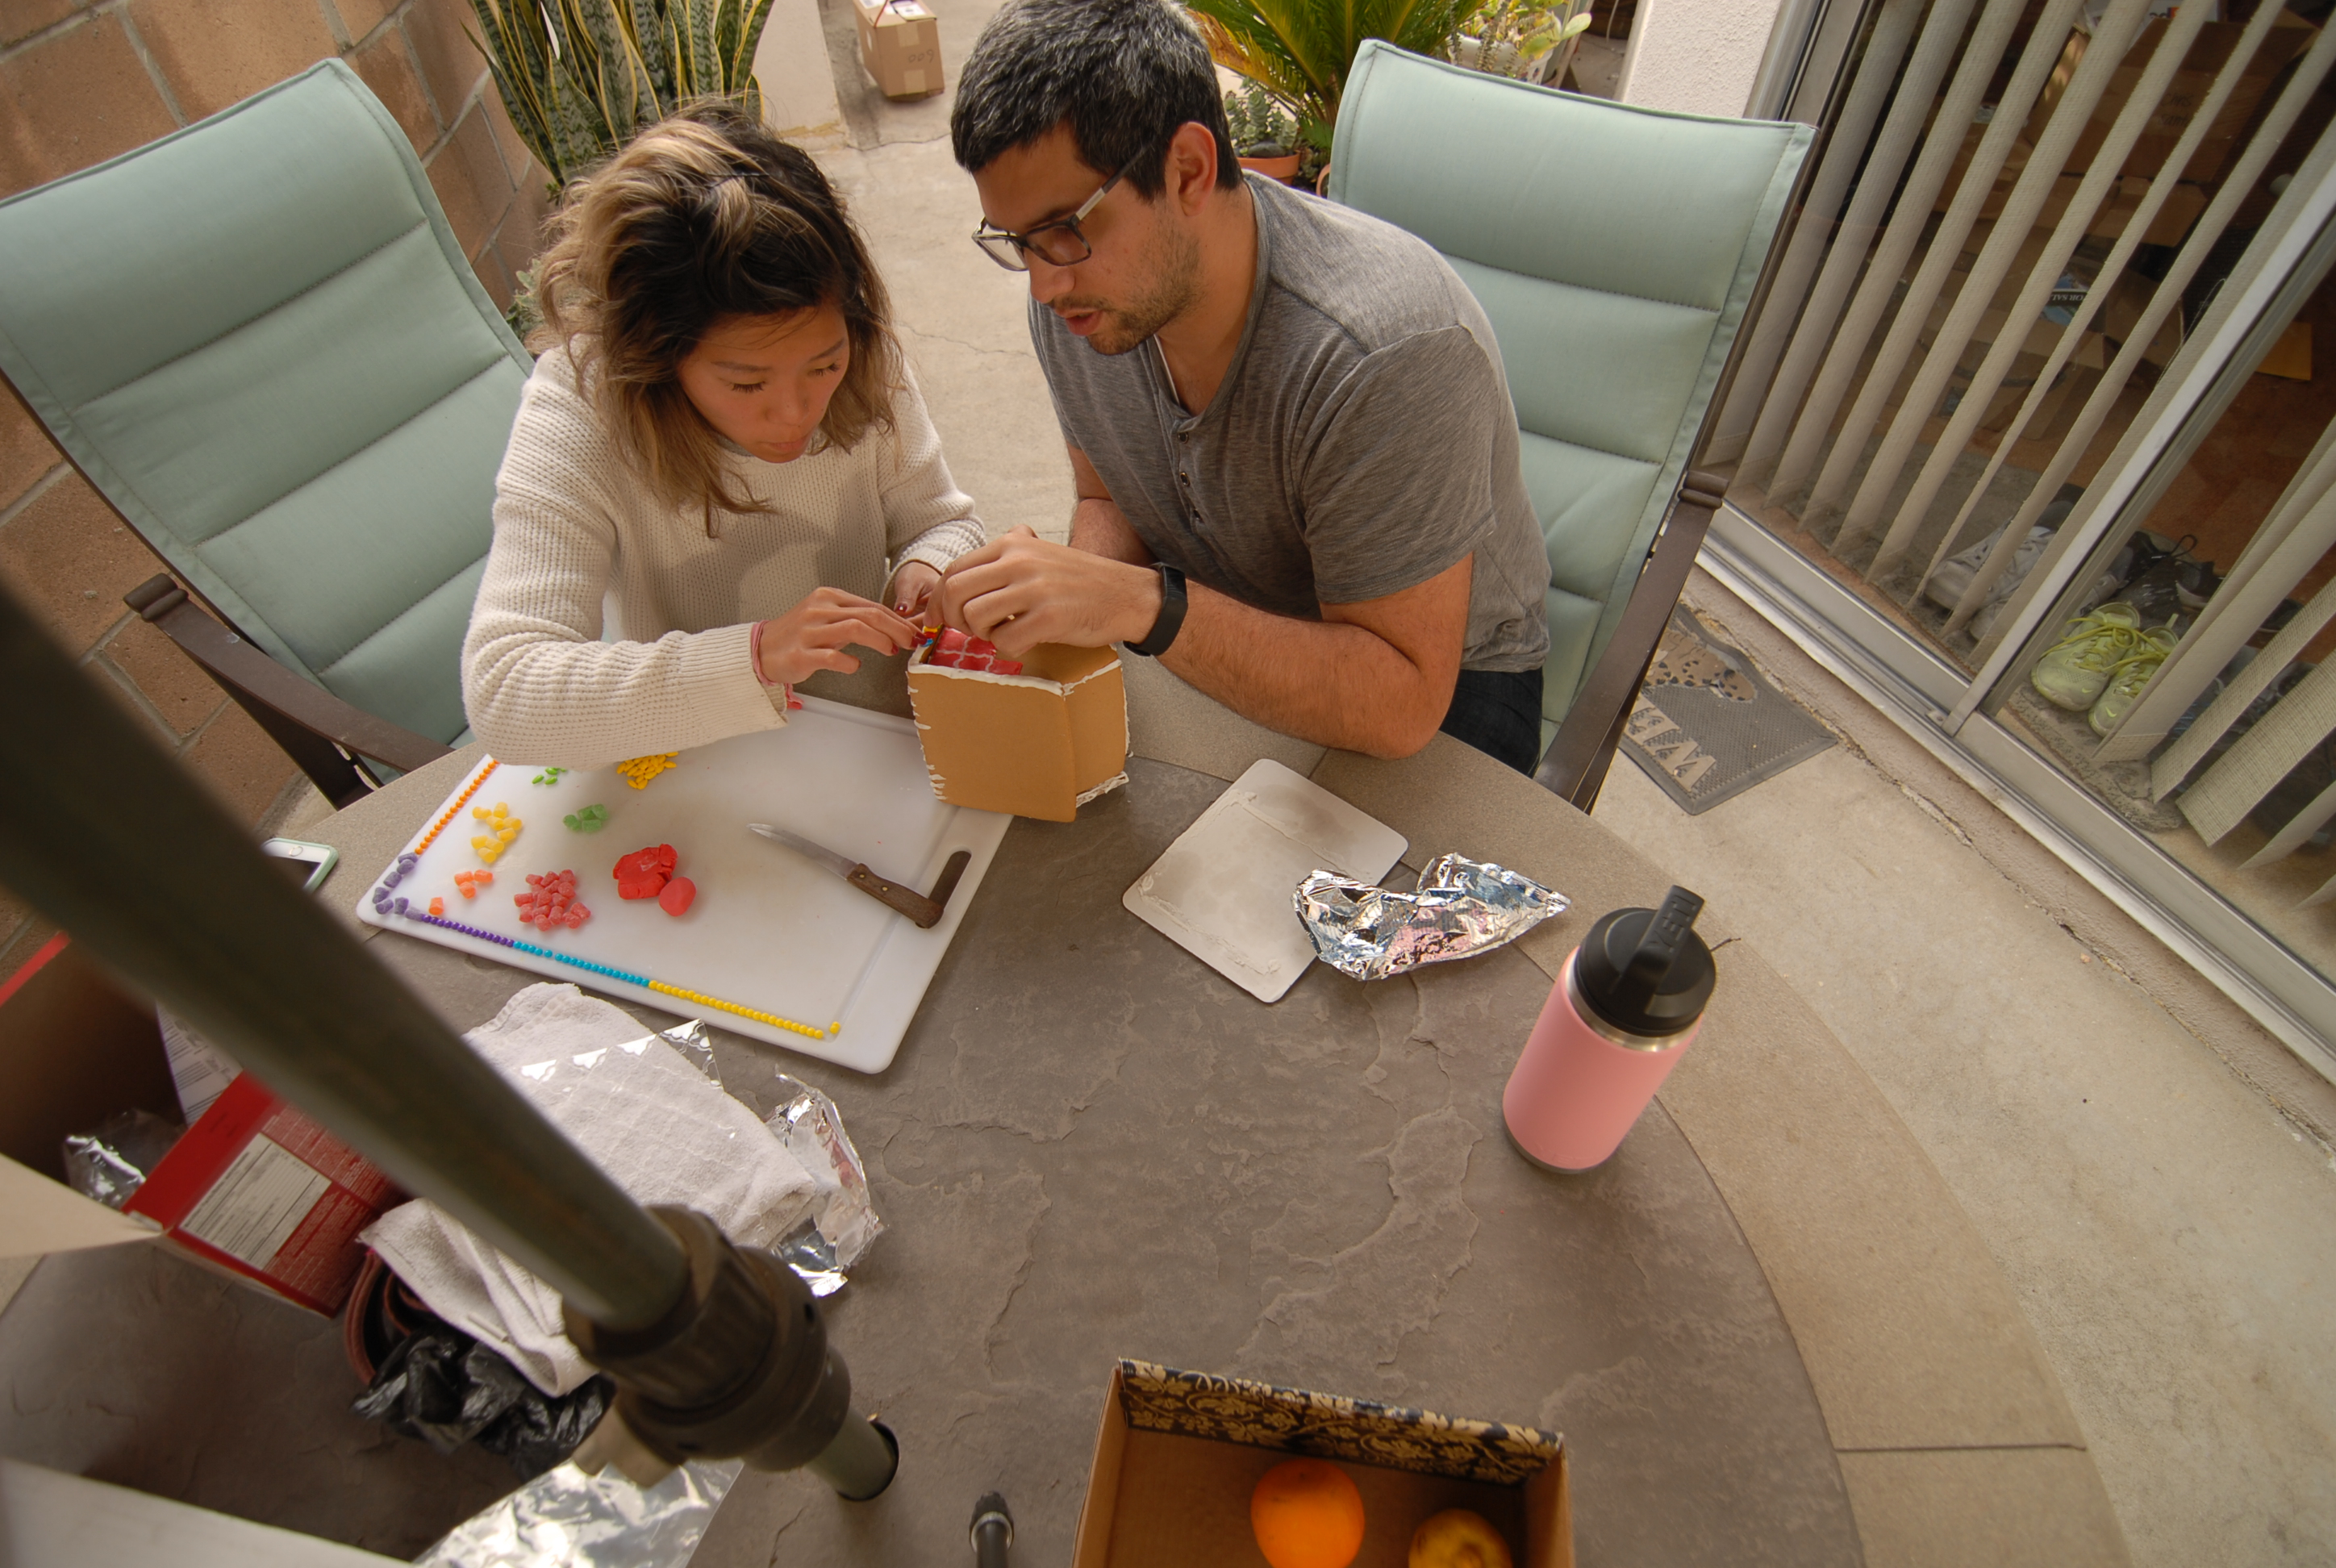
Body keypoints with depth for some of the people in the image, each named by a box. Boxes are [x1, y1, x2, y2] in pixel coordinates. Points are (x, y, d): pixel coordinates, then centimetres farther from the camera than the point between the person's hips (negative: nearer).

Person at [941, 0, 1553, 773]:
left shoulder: (1387, 350, -33)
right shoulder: (1077, 289, -11)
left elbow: (1400, 706, -32)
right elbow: (1109, 503, 4)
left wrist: (1145, 606, -42)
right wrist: (1054, 600, -20)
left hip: (1447, 683, -4)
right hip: (1230, 649, 5)